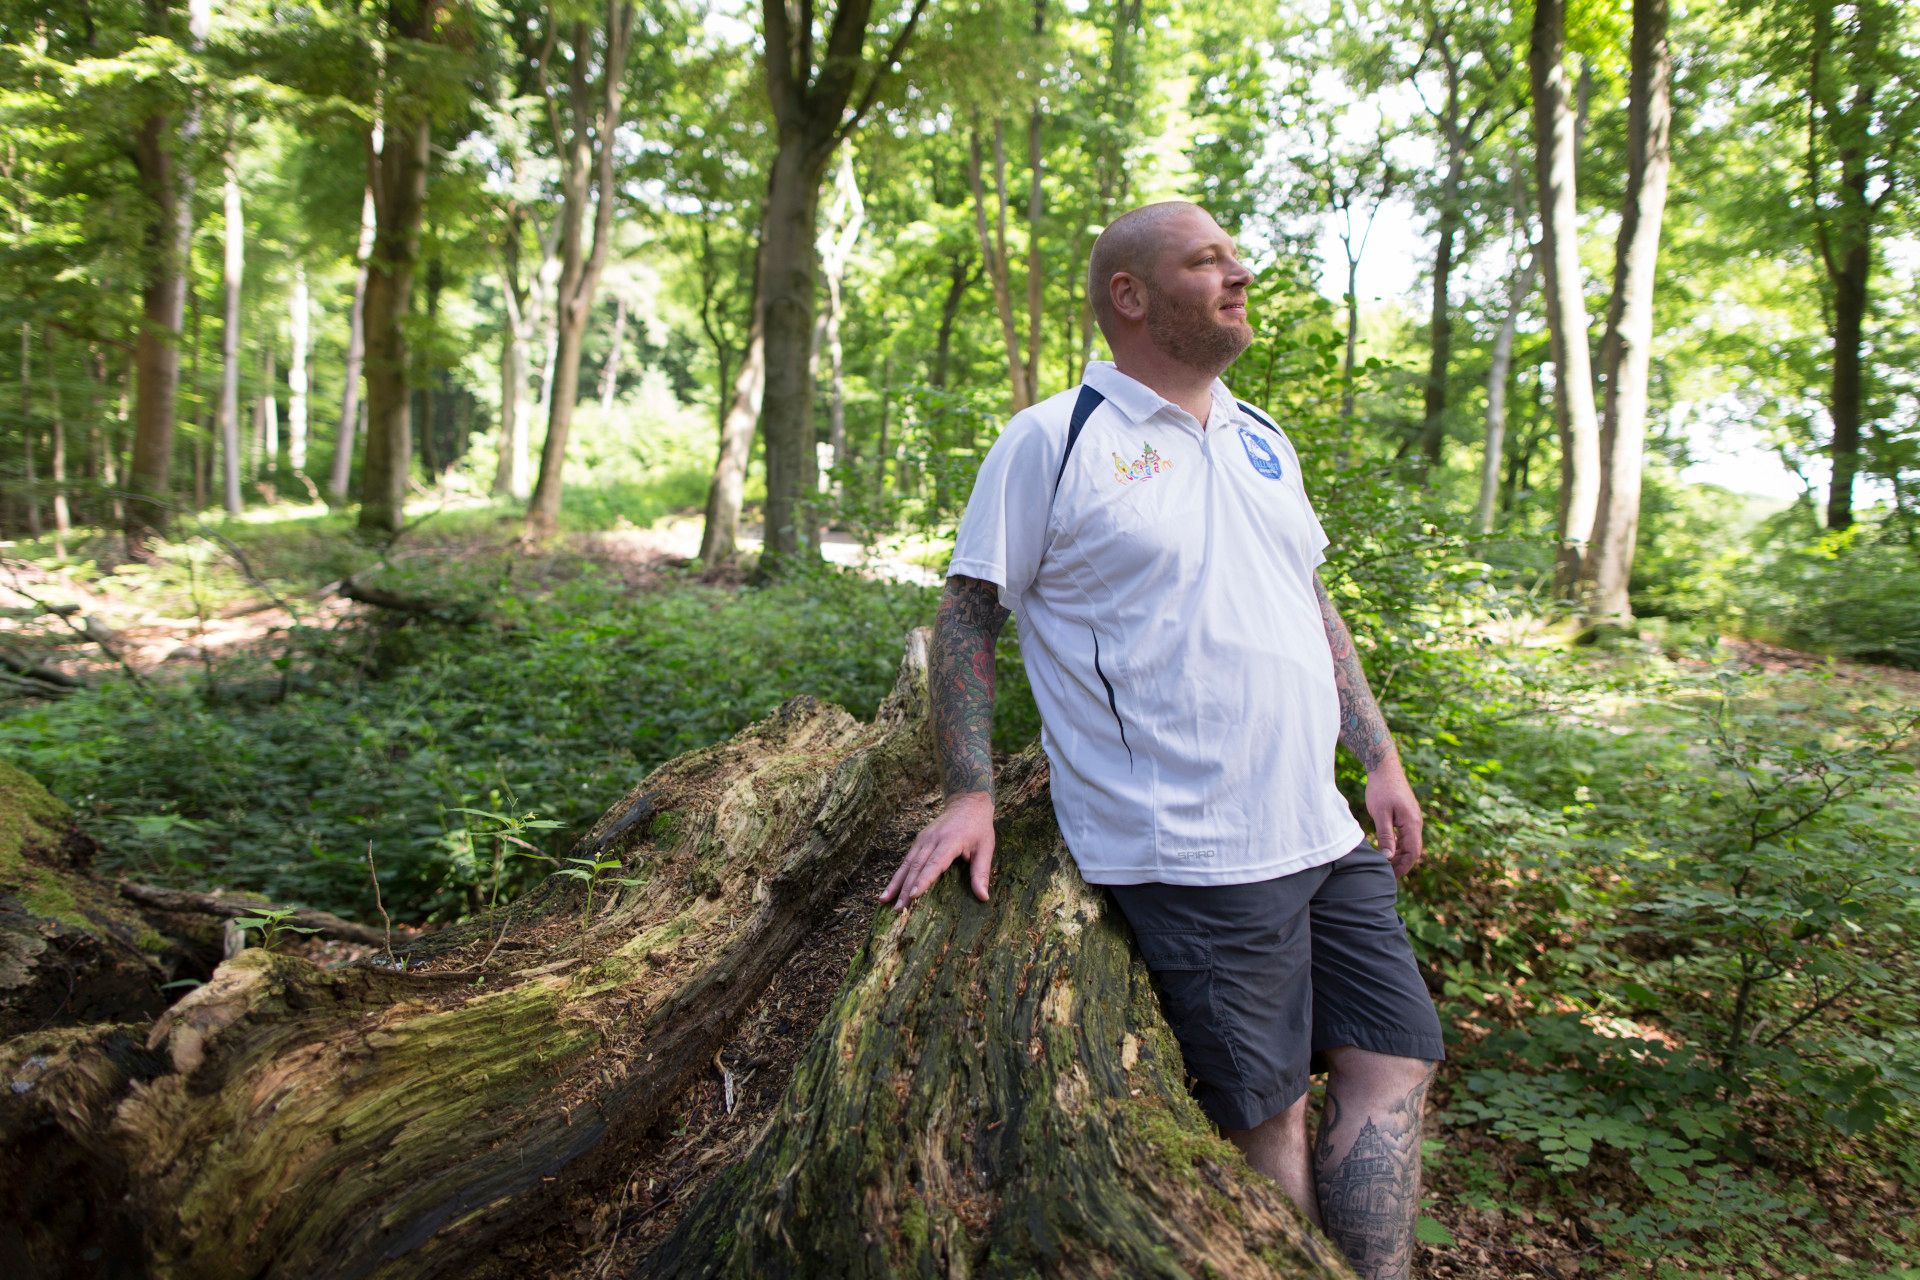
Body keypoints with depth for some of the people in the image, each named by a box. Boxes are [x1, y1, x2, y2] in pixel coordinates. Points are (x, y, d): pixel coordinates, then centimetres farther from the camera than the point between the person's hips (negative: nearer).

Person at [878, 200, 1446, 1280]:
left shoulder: (1261, 441, 15)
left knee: (1395, 1064, 9)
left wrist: (1381, 758, 16)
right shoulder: (1052, 443, -6)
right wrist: (970, 794, -11)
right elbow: (968, 615, -4)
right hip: (1188, 856, -7)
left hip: (1323, 835, 7)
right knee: (1267, 1113, 3)